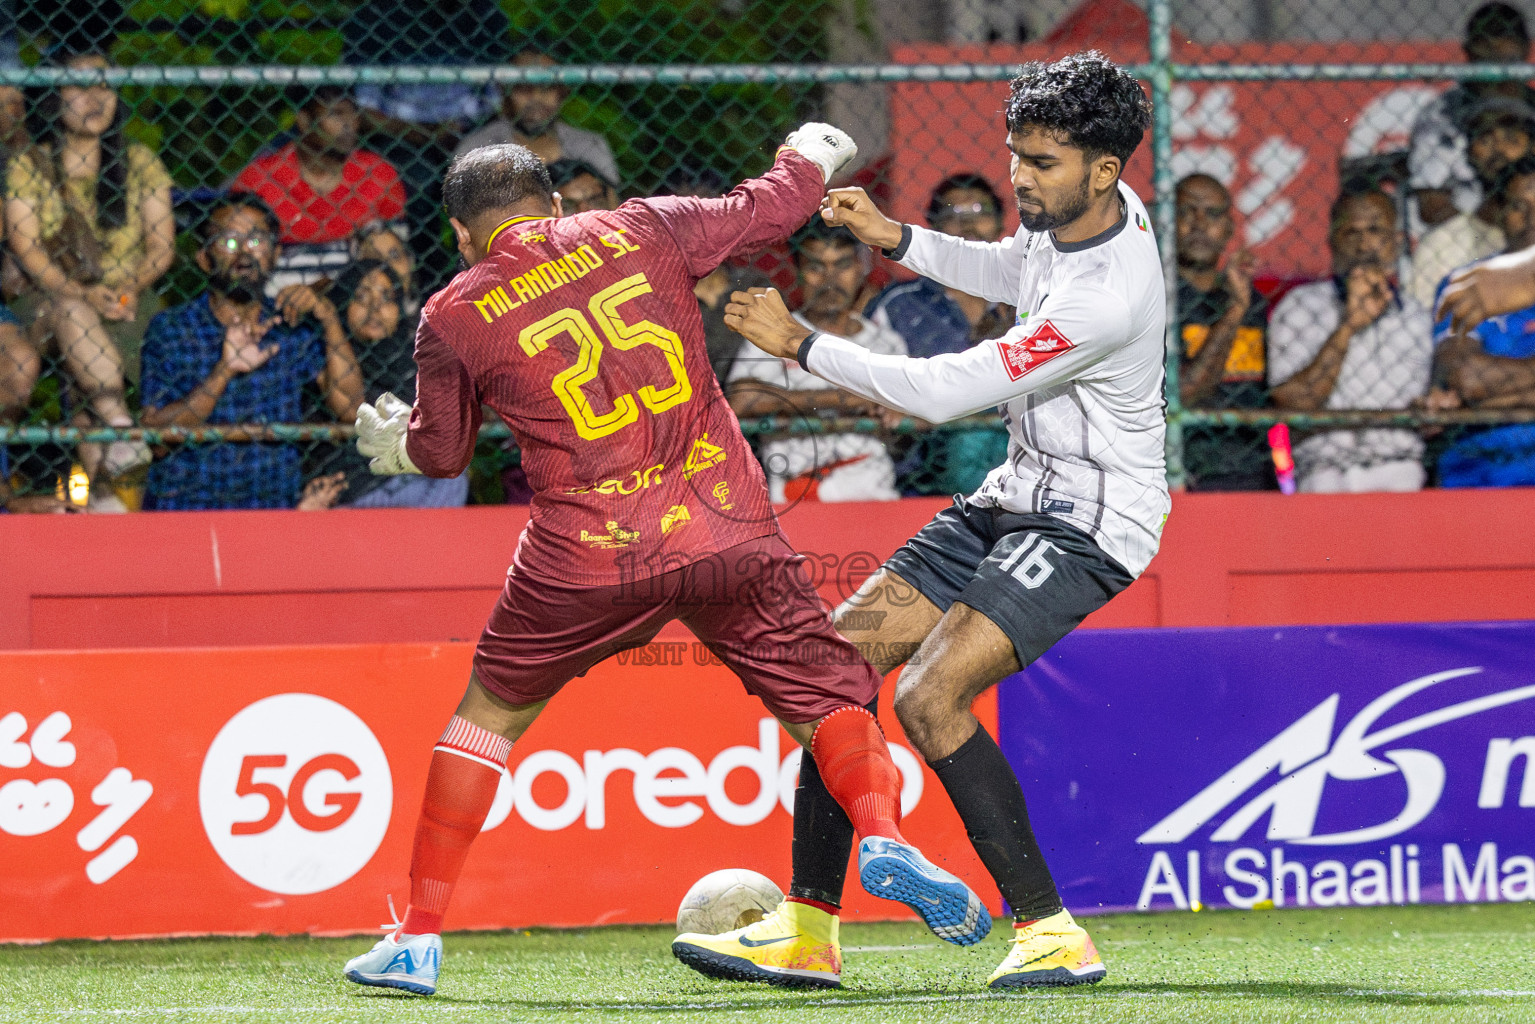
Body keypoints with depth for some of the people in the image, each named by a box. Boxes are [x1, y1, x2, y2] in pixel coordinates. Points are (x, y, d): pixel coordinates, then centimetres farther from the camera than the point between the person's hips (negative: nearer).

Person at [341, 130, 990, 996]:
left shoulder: (455, 317, 5)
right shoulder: (641, 232, 7)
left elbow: (442, 452, 18)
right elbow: (768, 210, 16)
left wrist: (393, 441, 41)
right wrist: (808, 156, 38)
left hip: (589, 559, 0)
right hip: (729, 534, 0)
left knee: (489, 715, 19)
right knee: (826, 697, 9)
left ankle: (419, 936, 17)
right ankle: (884, 835, -21)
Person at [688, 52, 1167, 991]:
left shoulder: (1107, 299, -29)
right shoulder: (1067, 213, 0)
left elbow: (943, 391, -25)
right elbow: (1016, 272, 26)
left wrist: (800, 344, -17)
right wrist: (898, 237, 11)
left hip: (1088, 521, -10)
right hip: (1018, 493, 10)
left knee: (931, 694, -25)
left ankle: (1053, 934, -17)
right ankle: (808, 926, 4)